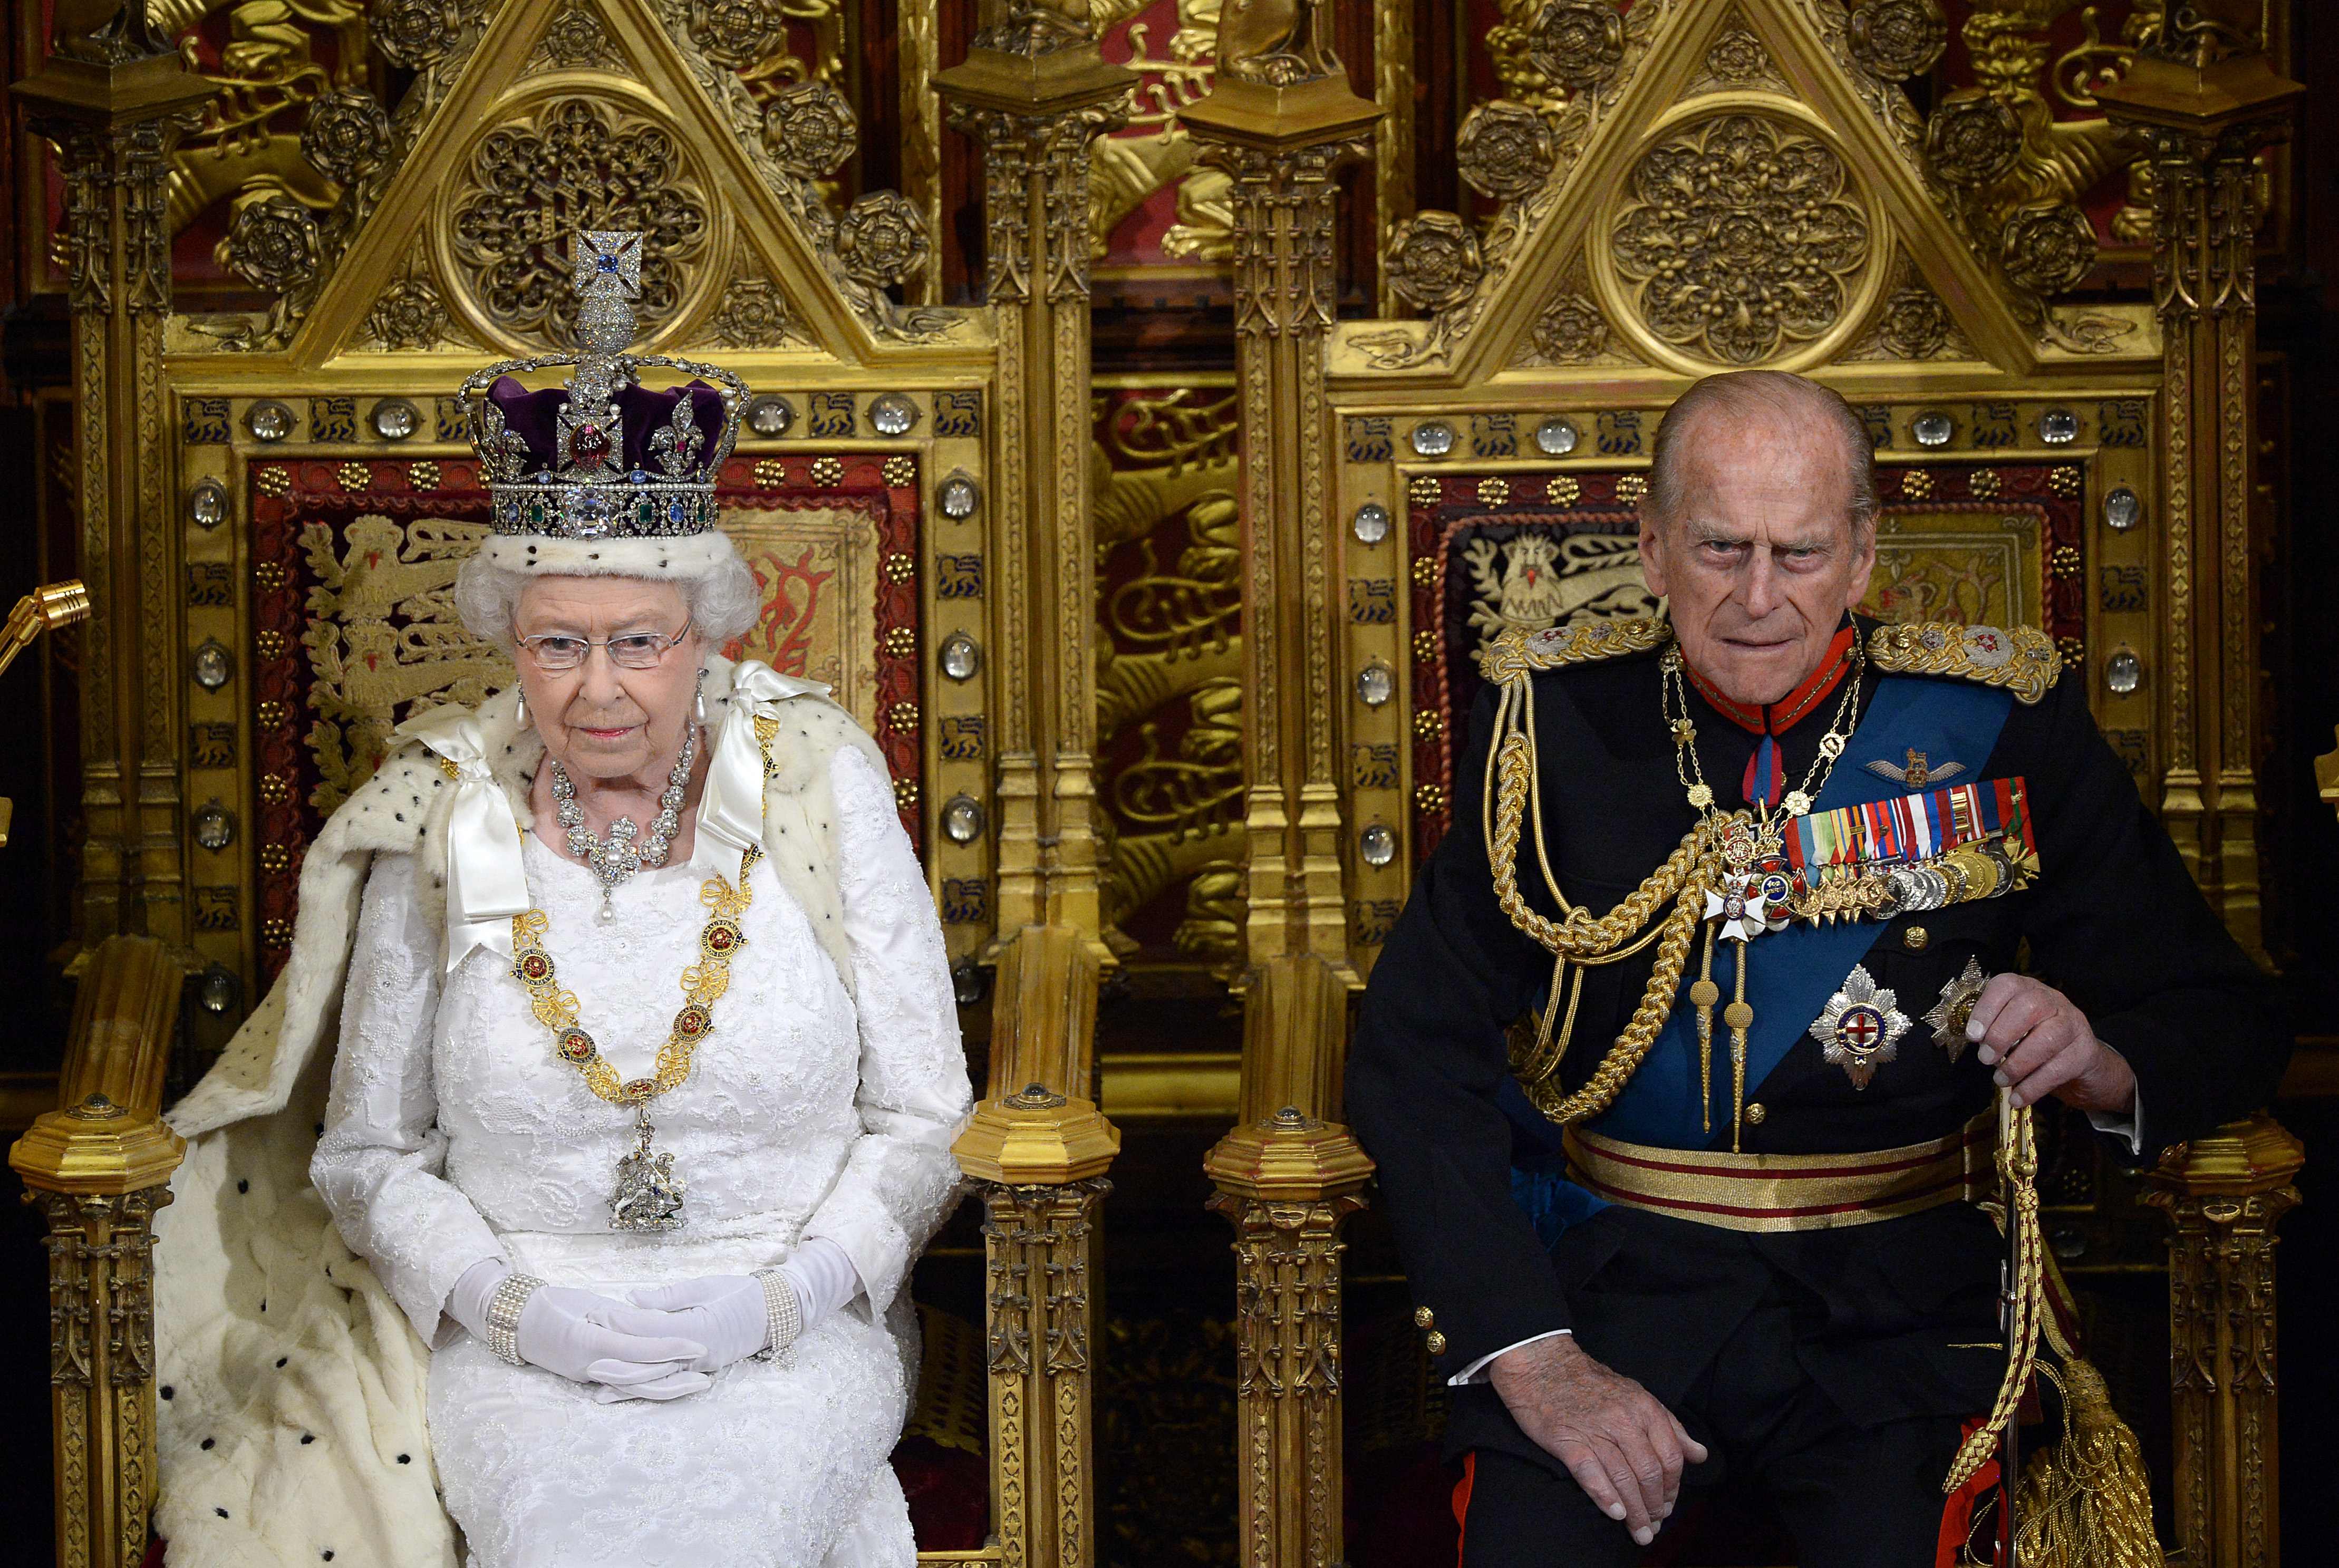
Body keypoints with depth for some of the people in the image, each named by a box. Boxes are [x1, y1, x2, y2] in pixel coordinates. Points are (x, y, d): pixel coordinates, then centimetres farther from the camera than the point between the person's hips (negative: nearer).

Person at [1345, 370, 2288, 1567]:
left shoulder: (2004, 726, 2)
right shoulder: (1558, 724, 2)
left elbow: (2226, 1020, 7)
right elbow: (1412, 1051, -4)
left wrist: (2098, 1062, -18)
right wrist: (1533, 1358, -16)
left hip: (1899, 1300, 0)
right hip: (1611, 1275, 0)